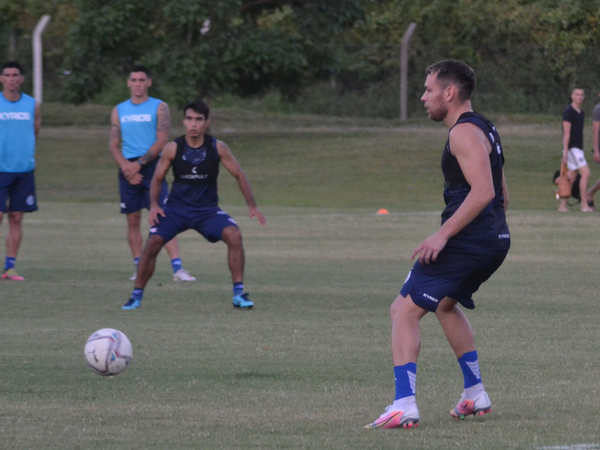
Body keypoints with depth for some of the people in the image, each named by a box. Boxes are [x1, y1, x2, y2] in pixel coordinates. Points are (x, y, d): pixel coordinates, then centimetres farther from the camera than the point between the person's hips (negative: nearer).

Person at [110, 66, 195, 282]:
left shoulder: (159, 107, 2)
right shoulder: (119, 110, 13)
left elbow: (162, 141, -6)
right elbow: (114, 145, 10)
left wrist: (139, 163, -13)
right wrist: (125, 166, -8)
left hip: (151, 166, -4)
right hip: (129, 168, 4)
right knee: (133, 220, 4)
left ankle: (177, 268, -18)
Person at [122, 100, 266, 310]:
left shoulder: (217, 148, -8)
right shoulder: (173, 149, -8)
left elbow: (239, 175, 3)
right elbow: (157, 179, 4)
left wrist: (252, 206, 0)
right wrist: (154, 205, -11)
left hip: (208, 209, 0)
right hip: (177, 207, 0)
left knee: (233, 234, -25)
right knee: (153, 242, -20)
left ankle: (239, 293, -15)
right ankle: (137, 296, -2)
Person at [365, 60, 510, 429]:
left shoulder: (464, 133, -14)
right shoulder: (484, 129, 18)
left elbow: (483, 192, -24)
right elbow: (501, 197, 23)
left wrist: (443, 235, -24)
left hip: (467, 242, -11)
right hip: (495, 240, 11)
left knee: (405, 310, -10)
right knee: (445, 304, 32)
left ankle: (404, 405, -21)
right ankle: (476, 395, 33)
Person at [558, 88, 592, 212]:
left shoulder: (581, 113, 17)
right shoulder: (568, 112, -11)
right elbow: (566, 133, -15)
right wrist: (565, 152, -20)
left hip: (578, 148, 9)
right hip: (571, 148, -9)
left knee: (571, 177, 8)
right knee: (586, 173, -15)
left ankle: (562, 205, 11)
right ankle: (584, 205, -14)